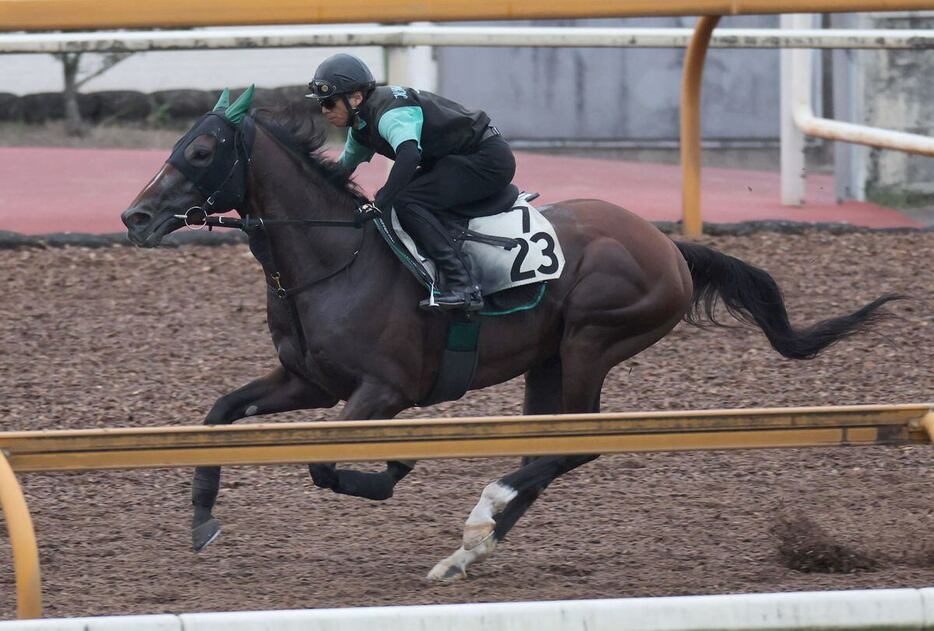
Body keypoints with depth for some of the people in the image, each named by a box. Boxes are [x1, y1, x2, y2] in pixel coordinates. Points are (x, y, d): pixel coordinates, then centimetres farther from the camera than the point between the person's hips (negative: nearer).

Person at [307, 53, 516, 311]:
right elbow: (344, 167, 22)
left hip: (489, 159, -10)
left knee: (407, 201, -23)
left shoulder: (390, 114, -26)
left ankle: (463, 287, -28)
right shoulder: (361, 126, 6)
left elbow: (409, 155, -46)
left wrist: (379, 205, -48)